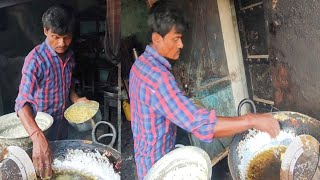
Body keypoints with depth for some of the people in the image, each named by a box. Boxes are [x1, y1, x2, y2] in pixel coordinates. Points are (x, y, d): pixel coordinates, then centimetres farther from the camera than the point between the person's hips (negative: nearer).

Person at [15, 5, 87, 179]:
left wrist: (76, 99, -8)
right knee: (45, 166, 11)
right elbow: (22, 102, -38)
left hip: (62, 120, 6)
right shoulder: (36, 59, -28)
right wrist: (38, 137, -54)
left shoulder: (69, 55, -5)